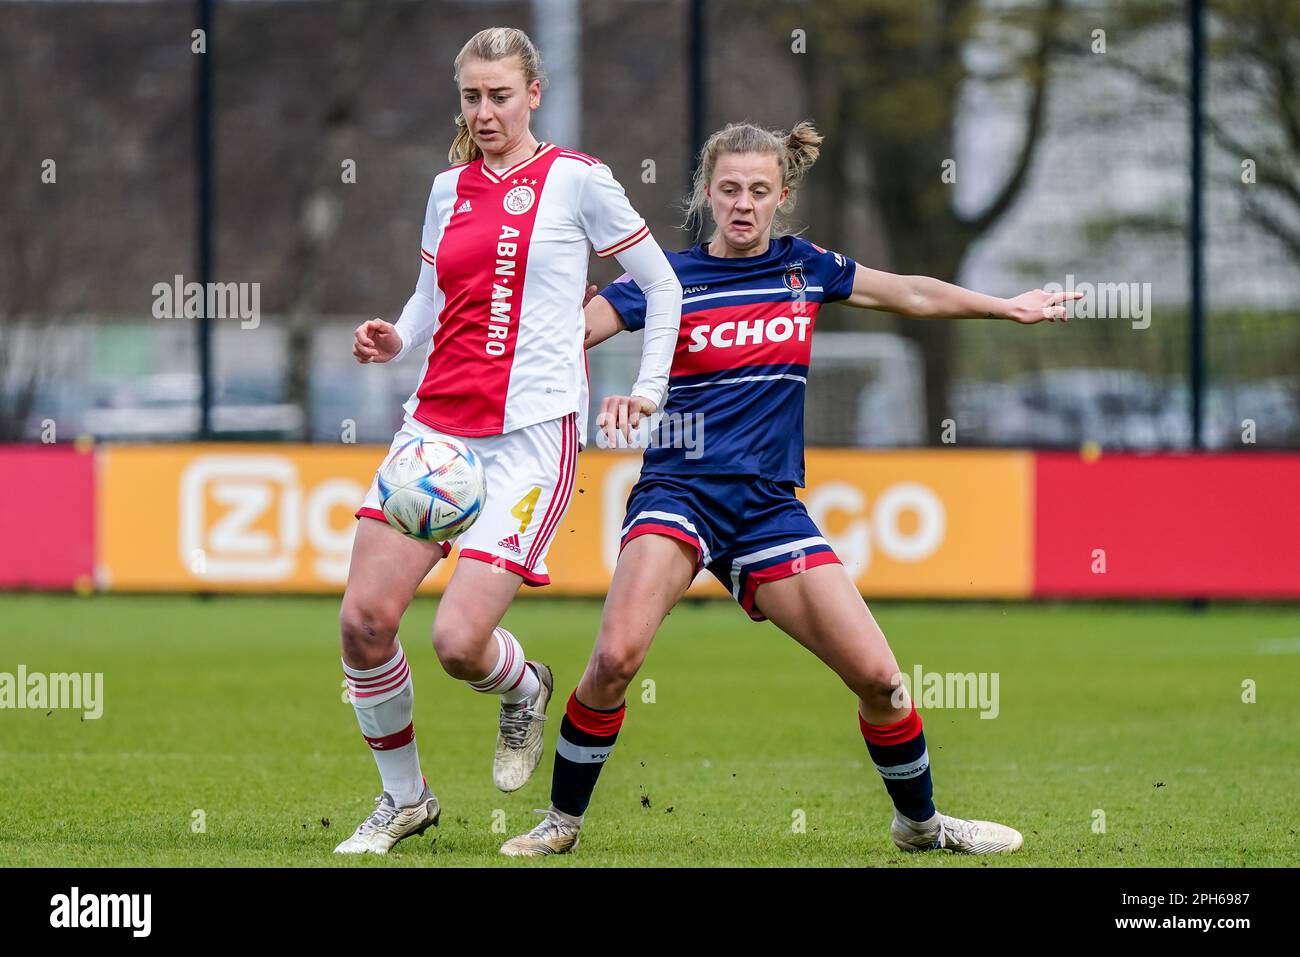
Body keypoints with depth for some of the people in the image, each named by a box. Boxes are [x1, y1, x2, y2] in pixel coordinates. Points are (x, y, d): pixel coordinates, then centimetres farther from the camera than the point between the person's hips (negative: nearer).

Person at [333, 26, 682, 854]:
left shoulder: (574, 180, -1)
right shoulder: (449, 188, 14)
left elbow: (661, 285, 6)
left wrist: (649, 390, 1)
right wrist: (394, 341, 3)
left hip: (533, 435, -5)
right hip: (436, 424, 5)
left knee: (459, 640, -16)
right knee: (364, 618, -7)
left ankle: (524, 692, 22)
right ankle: (404, 798, 13)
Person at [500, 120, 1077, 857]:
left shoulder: (805, 267, 9)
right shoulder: (668, 277, -1)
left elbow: (912, 294, 22)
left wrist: (1009, 307, 29)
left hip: (770, 507, 3)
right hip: (680, 492, -3)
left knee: (876, 674, -4)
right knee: (616, 657, -26)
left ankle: (920, 821, 20)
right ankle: (563, 821, -8)